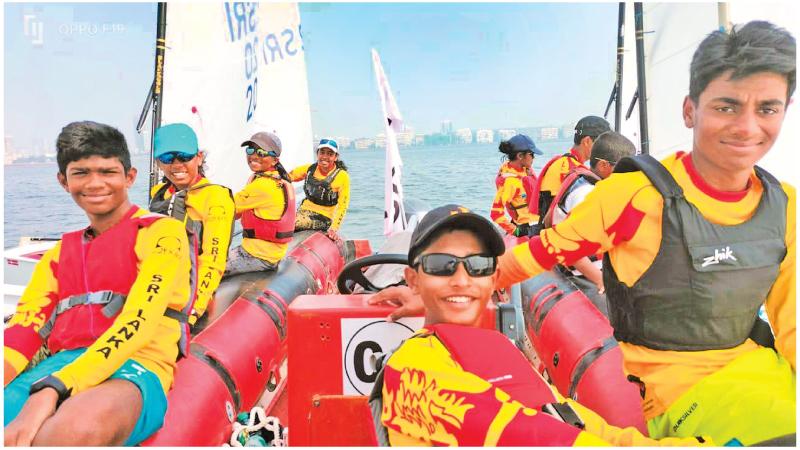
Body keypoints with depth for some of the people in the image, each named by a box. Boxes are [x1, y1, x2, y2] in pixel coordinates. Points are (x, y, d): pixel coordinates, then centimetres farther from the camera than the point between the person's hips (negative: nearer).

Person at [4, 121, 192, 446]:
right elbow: (25, 325, 11)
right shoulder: (60, 251, 24)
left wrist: (52, 389, -22)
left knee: (76, 428, -39)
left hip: (134, 368, -4)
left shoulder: (162, 232, 3)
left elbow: (140, 321, -10)